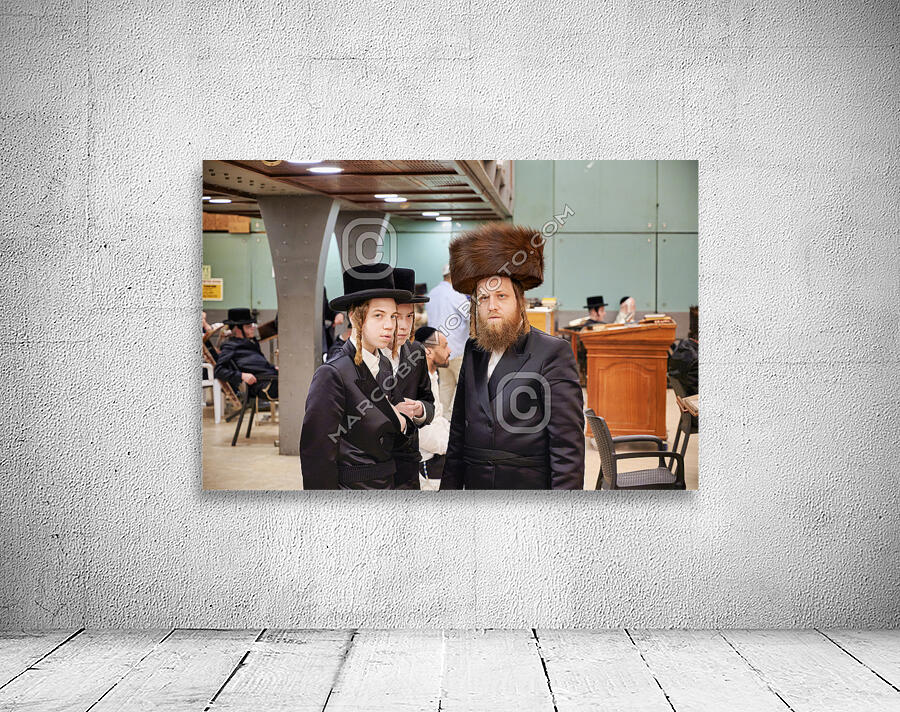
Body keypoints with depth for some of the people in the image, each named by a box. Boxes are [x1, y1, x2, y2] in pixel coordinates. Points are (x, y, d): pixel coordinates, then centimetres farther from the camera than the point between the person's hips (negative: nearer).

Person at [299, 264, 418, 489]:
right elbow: (317, 457, -17)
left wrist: (400, 422, -7)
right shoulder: (332, 374, -18)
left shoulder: (384, 365, 5)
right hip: (349, 487, -7)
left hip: (386, 485, 7)